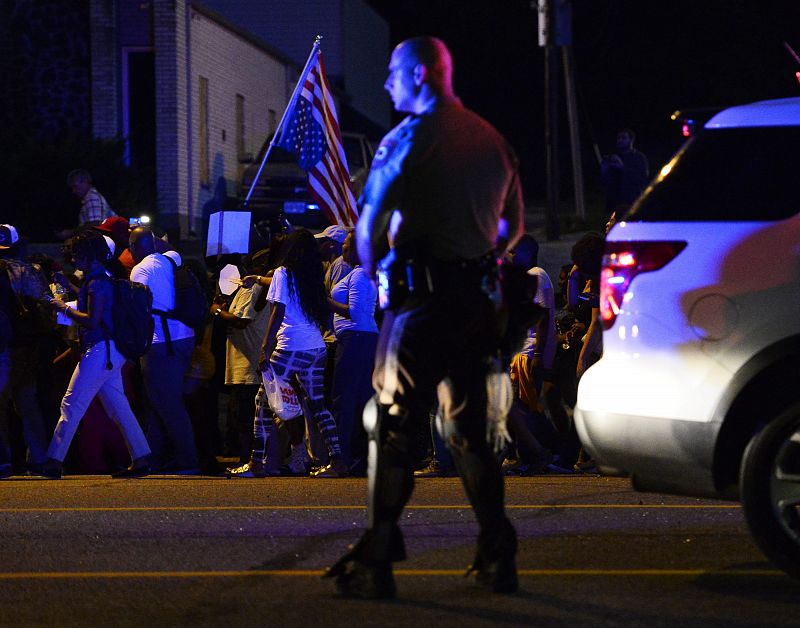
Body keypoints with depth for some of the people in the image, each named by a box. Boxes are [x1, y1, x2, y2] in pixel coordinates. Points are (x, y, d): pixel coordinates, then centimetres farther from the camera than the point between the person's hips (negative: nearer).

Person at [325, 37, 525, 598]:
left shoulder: (411, 136, -9)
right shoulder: (491, 139, 14)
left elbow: (371, 219, -12)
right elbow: (513, 226, 21)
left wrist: (371, 269, 4)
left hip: (422, 299, -7)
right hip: (475, 300, 7)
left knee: (392, 425, -3)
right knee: (469, 429, 13)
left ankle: (376, 562, -4)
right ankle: (497, 557, 11)